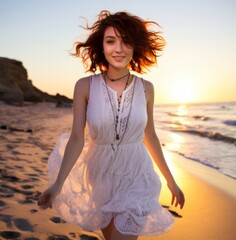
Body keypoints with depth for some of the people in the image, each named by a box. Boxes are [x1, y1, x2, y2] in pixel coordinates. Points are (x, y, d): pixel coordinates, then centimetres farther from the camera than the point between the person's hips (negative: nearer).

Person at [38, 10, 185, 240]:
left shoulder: (146, 88, -8)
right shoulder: (85, 86, -12)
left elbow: (150, 136, 2)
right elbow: (77, 138, -13)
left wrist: (170, 180, 7)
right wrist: (58, 183, -22)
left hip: (136, 177, -1)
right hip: (100, 176, 1)